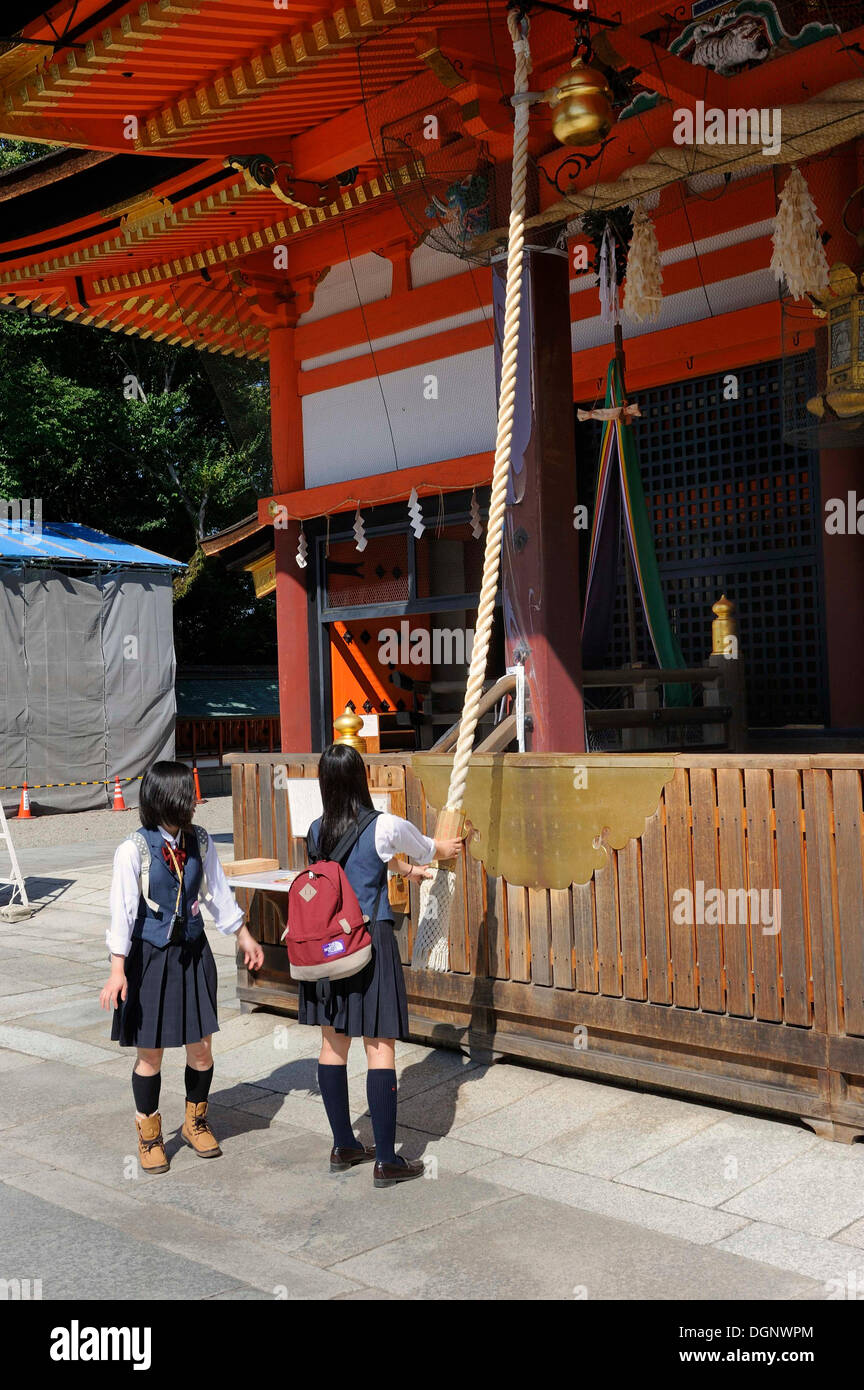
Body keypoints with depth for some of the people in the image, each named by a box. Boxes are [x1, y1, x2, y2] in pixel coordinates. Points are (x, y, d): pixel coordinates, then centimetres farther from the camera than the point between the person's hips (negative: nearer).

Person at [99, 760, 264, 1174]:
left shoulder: (199, 842, -2)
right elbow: (122, 911, -15)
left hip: (192, 954, 4)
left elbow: (218, 893, 10)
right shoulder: (134, 849, -15)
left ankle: (196, 1121, 32)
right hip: (149, 957, -4)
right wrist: (118, 970, -18)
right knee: (150, 1052, 6)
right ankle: (149, 1133, 27)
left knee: (200, 1047, 8)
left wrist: (244, 936, 17)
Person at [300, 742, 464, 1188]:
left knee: (333, 1043, 14)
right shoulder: (384, 827, -12)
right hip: (370, 941, -6)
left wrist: (408, 869, 40)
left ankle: (343, 1147, 26)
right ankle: (386, 1161, 6)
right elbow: (425, 847, 10)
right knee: (380, 1047, 0)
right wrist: (443, 849, 35)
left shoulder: (316, 831, 4)